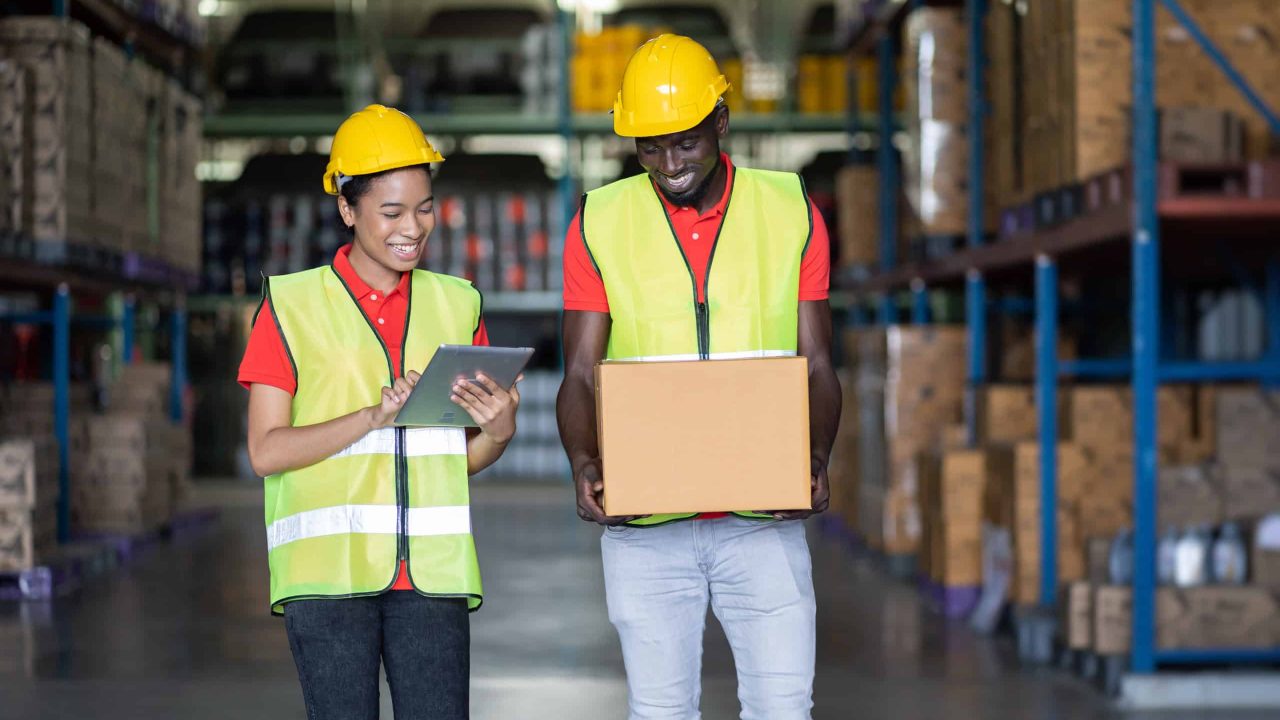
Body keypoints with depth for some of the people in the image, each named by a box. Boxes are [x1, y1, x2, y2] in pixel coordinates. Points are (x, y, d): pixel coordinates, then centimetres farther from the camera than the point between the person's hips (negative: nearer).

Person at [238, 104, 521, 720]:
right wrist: (375, 415, -15)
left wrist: (498, 431, -5)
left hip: (430, 572, 3)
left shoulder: (457, 306, 14)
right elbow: (266, 451, -4)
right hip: (327, 570, -3)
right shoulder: (292, 307, 3)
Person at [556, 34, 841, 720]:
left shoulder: (790, 212, 4)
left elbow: (816, 367, 5)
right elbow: (580, 374, 2)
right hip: (644, 525, 0)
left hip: (764, 517, 0)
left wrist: (815, 460, -14)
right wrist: (585, 466, -18)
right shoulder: (601, 223, 3)